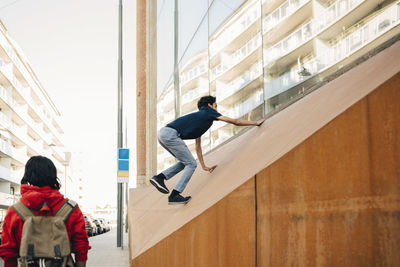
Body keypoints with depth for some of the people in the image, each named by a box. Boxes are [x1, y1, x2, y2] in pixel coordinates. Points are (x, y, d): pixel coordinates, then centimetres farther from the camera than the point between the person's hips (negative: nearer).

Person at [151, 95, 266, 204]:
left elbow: (198, 146, 35)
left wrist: (204, 166, 38)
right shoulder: (208, 112, 8)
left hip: (163, 133, 9)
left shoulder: (199, 116, 31)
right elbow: (235, 121, 10)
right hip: (170, 134, -9)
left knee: (186, 162, 19)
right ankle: (174, 196, -6)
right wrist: (256, 123, 20)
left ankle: (159, 177, 10)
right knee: (191, 164, -2)